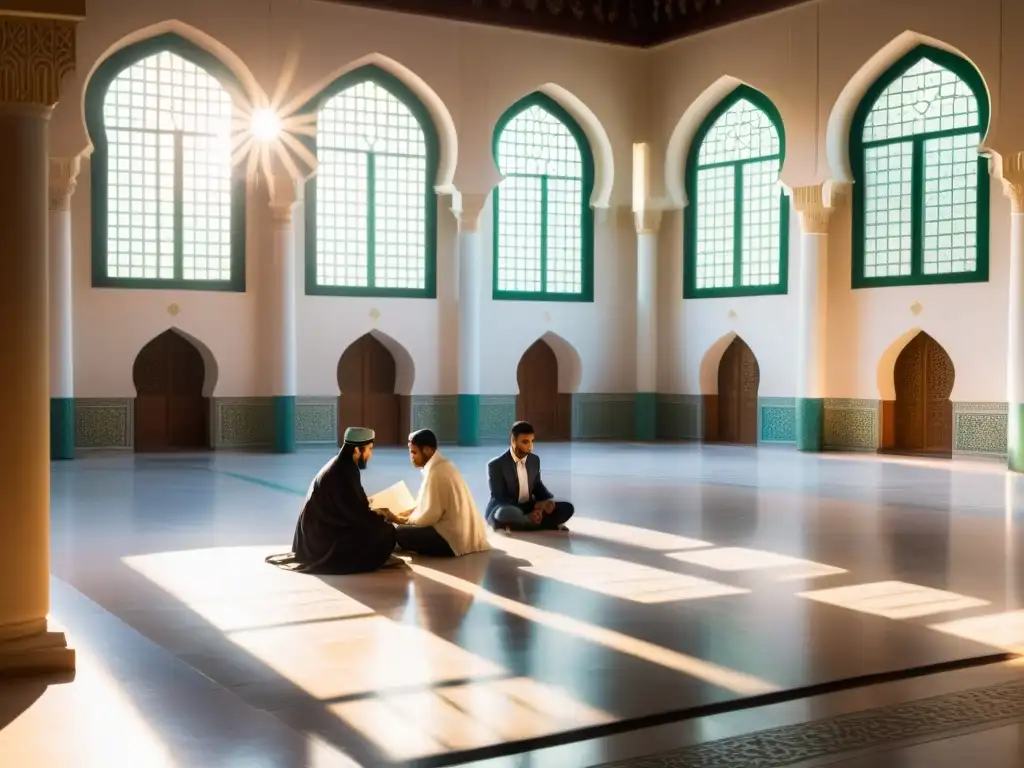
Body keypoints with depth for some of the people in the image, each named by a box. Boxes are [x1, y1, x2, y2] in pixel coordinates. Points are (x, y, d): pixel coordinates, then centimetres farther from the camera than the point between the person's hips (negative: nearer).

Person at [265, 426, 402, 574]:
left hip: (323, 531, 10)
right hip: (326, 538, -10)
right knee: (385, 531, -15)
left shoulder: (341, 466, 8)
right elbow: (356, 513, -19)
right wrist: (388, 518, -7)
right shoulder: (342, 473, -21)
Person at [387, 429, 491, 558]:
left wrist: (405, 520, -3)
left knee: (400, 533, -12)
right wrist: (410, 512, 10)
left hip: (454, 538, -10)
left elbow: (430, 515, -18)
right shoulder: (443, 465, 10)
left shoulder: (436, 472, -20)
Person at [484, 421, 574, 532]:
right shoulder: (496, 465, -13)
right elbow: (499, 498, -16)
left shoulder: (535, 460, 6)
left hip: (528, 509, 6)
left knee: (567, 508, -11)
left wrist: (548, 500, -6)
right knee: (507, 513, -43)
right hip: (504, 510, -6)